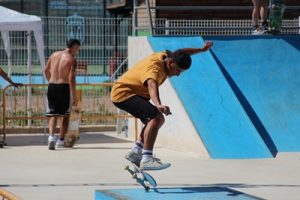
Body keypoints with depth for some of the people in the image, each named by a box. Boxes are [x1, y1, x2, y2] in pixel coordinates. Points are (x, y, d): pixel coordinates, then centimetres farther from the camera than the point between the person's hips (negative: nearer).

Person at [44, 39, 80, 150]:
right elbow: (71, 79, -15)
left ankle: (51, 136, -17)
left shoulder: (54, 55, 9)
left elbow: (46, 71, 18)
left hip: (52, 87, 4)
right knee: (65, 115, 14)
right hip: (64, 87, -4)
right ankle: (60, 141, 14)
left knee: (53, 115, 7)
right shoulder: (72, 60, -9)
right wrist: (74, 97, -12)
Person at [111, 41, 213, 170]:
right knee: (155, 117, -27)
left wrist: (202, 50, 31)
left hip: (134, 93, 10)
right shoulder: (154, 67, -30)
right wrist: (158, 105, -69)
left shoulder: (165, 56, -2)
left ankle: (136, 152, 22)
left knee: (159, 120, 18)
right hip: (123, 93, -10)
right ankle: (147, 160, -33)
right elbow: (152, 85, -51)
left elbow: (182, 53, 20)